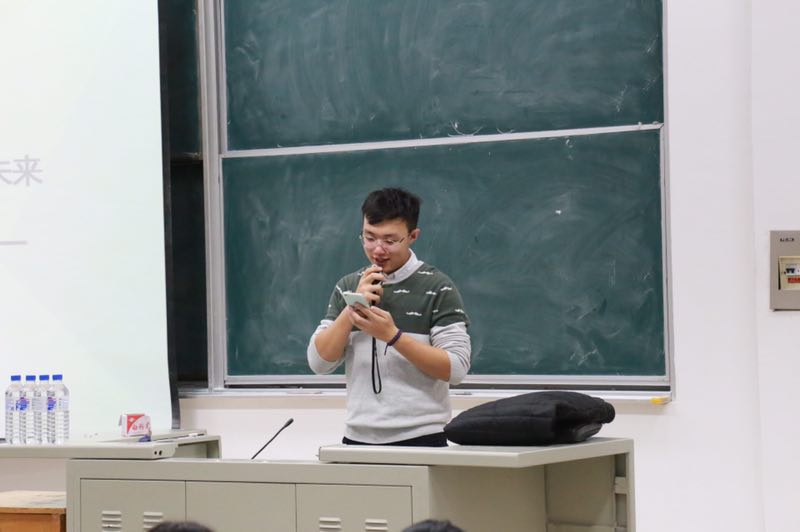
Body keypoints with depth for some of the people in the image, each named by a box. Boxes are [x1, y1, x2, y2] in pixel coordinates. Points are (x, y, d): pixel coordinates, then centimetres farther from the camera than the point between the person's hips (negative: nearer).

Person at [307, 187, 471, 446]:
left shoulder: (437, 288, -4)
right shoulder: (348, 287, 9)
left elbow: (456, 368, -11)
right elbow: (319, 361, 3)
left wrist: (392, 335, -19)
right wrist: (353, 307, -9)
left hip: (420, 439, -3)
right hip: (357, 438, 3)